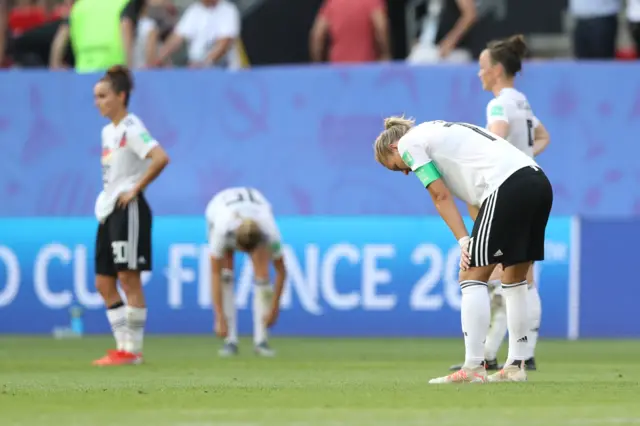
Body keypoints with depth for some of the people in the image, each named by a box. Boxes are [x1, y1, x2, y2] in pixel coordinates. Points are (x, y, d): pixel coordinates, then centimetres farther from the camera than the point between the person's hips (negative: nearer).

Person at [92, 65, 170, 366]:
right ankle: (124, 346, 12)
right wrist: (106, 198, 14)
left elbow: (160, 159, -25)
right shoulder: (108, 131, 16)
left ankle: (133, 349, -3)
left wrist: (136, 189, -18)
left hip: (129, 210, -10)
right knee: (103, 282, 8)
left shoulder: (131, 128, -12)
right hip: (108, 211, 10)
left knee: (128, 278, -6)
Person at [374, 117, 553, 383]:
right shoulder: (440, 131, 33)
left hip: (508, 186, -9)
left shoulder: (409, 143, 9)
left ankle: (473, 368, -11)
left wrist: (464, 241, -4)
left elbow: (441, 196, -1)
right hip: (539, 182, 9)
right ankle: (516, 366, 19)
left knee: (472, 276, -5)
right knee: (515, 279, 17)